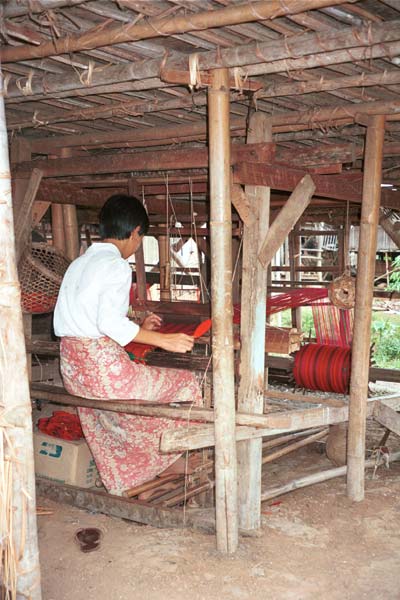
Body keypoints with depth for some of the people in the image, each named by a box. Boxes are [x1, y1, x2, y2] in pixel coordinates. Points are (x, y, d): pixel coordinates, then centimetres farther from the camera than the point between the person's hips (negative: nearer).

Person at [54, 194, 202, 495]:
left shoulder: (78, 264, 15)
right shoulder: (117, 266, -12)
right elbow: (110, 322, -25)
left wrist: (138, 328, 24)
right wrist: (162, 340, -19)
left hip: (71, 368, 9)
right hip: (103, 366, -9)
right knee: (185, 383, 5)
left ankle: (123, 486, 40)